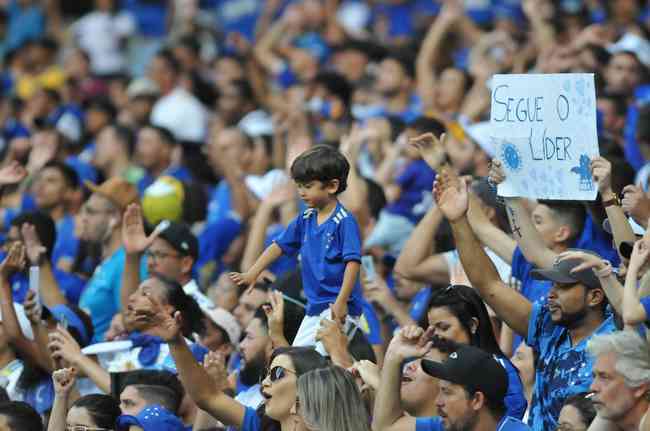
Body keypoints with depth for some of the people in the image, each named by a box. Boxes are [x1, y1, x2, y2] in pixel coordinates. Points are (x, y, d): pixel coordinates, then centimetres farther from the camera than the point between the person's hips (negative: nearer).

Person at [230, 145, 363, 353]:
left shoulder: (344, 222, -14)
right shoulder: (305, 220, 10)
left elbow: (352, 263, -19)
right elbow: (280, 245, 19)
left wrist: (341, 302, -25)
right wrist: (252, 273, 14)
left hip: (337, 308, -8)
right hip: (315, 308, 8)